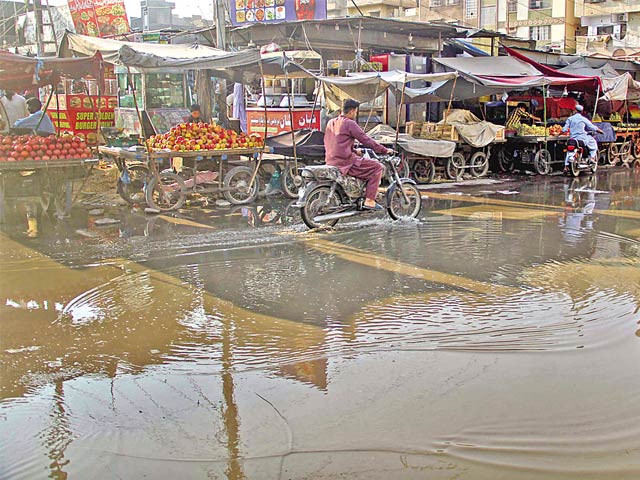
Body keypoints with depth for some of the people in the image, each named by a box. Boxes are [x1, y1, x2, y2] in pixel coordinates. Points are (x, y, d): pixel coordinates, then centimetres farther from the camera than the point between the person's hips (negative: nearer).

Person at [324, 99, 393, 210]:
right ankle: (369, 201, -9)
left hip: (331, 161, 9)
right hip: (345, 162, -9)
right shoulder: (350, 123, -10)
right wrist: (385, 150, -2)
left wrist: (354, 150, 27)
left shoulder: (331, 122, 15)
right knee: (378, 167, -5)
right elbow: (366, 140, -10)